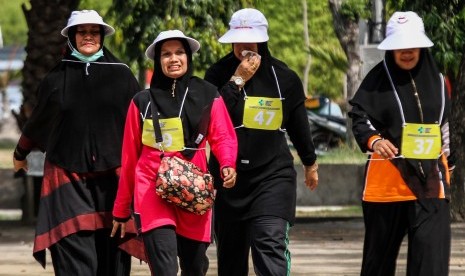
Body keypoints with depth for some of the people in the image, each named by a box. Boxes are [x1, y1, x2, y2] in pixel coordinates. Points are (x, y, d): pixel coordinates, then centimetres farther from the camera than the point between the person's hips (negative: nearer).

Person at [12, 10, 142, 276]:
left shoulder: (122, 76, 5)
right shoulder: (57, 78, 9)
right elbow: (38, 121, 24)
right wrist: (21, 153, 38)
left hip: (113, 177, 0)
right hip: (69, 177, 0)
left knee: (112, 253, 0)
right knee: (75, 253, -8)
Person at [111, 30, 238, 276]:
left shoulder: (208, 96, 8)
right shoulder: (143, 102, 8)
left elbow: (223, 137, 1)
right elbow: (129, 157, 12)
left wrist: (228, 166, -22)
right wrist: (121, 209, 14)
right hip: (152, 189, -2)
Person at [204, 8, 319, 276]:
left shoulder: (284, 77, 2)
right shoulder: (219, 74, -1)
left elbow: (298, 123, 15)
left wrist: (310, 163, 27)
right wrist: (237, 81, -17)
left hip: (273, 175, -2)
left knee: (270, 244, -18)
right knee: (230, 251, 11)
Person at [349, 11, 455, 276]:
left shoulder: (437, 81, 11)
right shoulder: (378, 80, -2)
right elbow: (360, 118, -8)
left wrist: (447, 164, 24)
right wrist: (374, 140, -28)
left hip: (430, 178, 2)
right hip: (387, 177, -2)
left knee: (432, 253, -10)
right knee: (381, 252, 8)